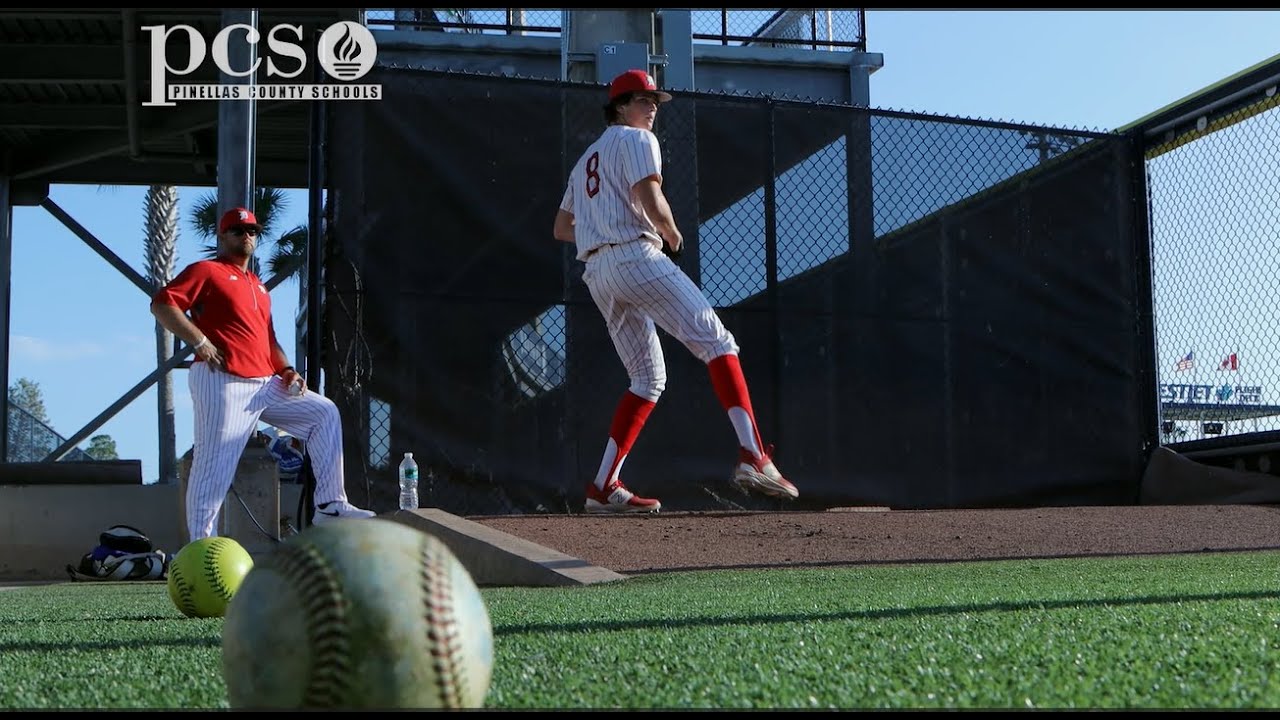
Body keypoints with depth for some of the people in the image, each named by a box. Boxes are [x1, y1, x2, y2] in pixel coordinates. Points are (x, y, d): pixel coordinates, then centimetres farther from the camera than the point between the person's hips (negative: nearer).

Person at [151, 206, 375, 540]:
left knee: (324, 413, 7)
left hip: (266, 385, 8)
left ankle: (330, 506, 4)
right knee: (213, 467, -11)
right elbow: (162, 303, -8)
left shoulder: (259, 287, 28)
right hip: (222, 384, -8)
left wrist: (286, 370, 10)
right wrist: (200, 342, -15)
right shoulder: (206, 271, 4)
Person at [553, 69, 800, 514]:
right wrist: (673, 234, 4)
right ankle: (753, 457, -34)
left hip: (596, 273, 9)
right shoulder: (636, 140, 5)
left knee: (648, 378, 13)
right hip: (635, 258, -9)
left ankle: (603, 488, 4)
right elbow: (649, 200, -12)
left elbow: (561, 228, 31)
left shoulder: (586, 159, 30)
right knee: (715, 341, -16)